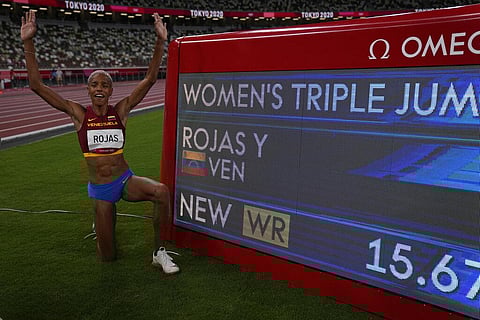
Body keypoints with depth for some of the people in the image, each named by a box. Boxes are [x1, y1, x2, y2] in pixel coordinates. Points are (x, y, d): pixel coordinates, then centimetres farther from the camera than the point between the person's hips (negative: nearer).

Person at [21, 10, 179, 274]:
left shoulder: (120, 111, -4)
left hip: (126, 180, 0)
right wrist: (28, 43, -17)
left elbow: (150, 79, -11)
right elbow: (36, 85, -11)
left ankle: (159, 252, -16)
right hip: (99, 189, 0)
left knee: (161, 191, -35)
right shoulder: (79, 113, -5)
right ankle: (102, 222, 47)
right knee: (107, 257, 10)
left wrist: (160, 41, -19)